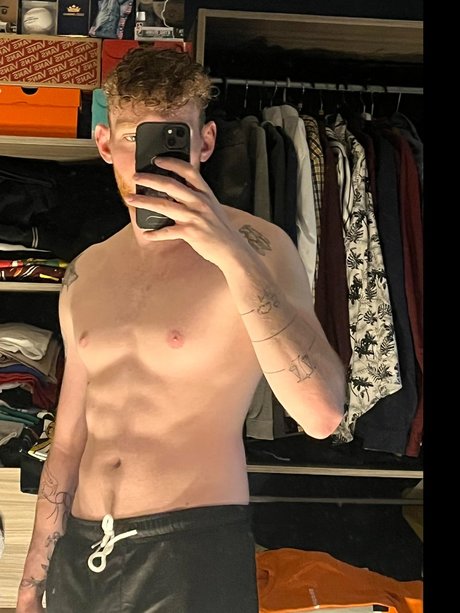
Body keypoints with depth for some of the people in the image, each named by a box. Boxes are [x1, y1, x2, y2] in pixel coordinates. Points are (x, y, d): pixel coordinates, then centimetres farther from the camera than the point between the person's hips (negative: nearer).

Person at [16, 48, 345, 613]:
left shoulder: (255, 248, -8)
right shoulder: (85, 274, 8)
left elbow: (322, 415, -21)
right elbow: (68, 444, 13)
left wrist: (234, 255, -27)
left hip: (195, 552, -5)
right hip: (79, 555, 5)